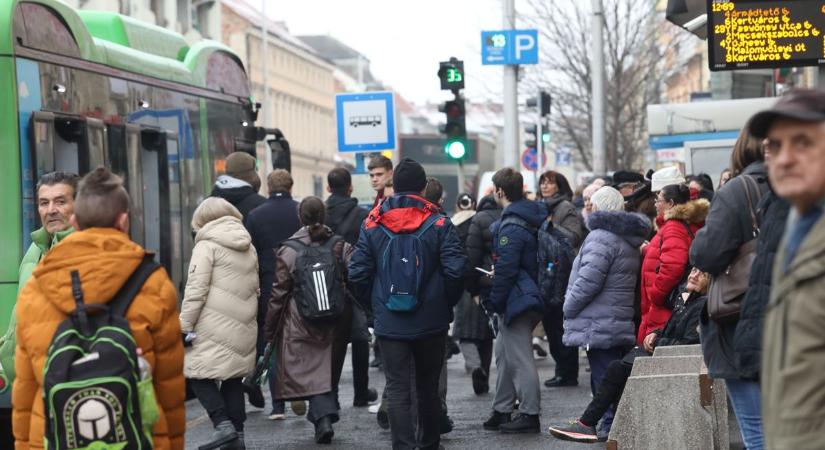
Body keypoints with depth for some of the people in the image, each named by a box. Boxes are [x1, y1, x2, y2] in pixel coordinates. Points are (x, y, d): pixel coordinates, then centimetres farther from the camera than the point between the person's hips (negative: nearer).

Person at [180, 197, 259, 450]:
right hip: (243, 325, 7)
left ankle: (223, 424, -16)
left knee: (199, 374, -2)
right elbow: (256, 289, 22)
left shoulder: (207, 245, -5)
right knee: (233, 378, 13)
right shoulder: (248, 246, 17)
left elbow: (196, 290, -12)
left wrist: (184, 325, -9)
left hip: (215, 326, -7)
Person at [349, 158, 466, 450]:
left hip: (389, 323, 0)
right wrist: (447, 304, 6)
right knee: (428, 386, 16)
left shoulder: (372, 226, -1)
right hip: (431, 321, 0)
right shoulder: (439, 224, -5)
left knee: (397, 390, 0)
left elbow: (357, 274, -3)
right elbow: (455, 270, -10)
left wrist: (375, 304, 11)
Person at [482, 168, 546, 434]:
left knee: (519, 358, -3)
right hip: (530, 291, 10)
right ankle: (502, 411, 24)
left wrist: (495, 302, -12)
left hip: (516, 300, -10)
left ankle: (529, 415, 3)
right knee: (504, 353, 17)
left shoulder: (512, 227, -20)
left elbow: (505, 270, -21)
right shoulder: (532, 218, 11)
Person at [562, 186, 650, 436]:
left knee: (604, 382, -6)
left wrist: (569, 307, -8)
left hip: (598, 326, -9)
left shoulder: (602, 237, -15)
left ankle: (611, 427, -6)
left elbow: (588, 280, -22)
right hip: (621, 325, 9)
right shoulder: (628, 239, 16)